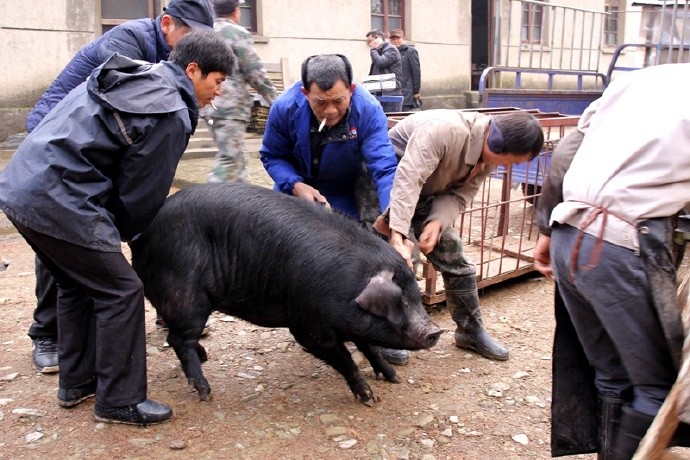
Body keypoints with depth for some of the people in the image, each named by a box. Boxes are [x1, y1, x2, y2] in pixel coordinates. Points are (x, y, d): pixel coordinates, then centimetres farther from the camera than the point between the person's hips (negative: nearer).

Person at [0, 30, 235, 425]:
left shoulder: (129, 77, 16)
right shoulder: (170, 114, -11)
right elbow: (140, 197, -6)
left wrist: (159, 192, 23)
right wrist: (120, 234, 14)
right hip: (58, 202, -10)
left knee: (79, 285, 23)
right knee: (121, 291, 0)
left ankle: (77, 383, 35)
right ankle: (120, 401, 11)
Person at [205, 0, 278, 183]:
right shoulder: (238, 33, -6)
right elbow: (255, 73, -8)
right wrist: (275, 100, 1)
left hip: (209, 105, 8)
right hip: (230, 106, -8)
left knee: (238, 157, 17)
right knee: (229, 159, -9)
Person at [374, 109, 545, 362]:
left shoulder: (486, 154, -9)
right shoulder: (444, 130, -36)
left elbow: (459, 195, -10)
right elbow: (408, 180, -44)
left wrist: (438, 222, -30)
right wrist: (399, 236, -51)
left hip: (426, 195, 8)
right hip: (391, 186, -7)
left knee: (454, 257, 6)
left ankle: (472, 331, 22)